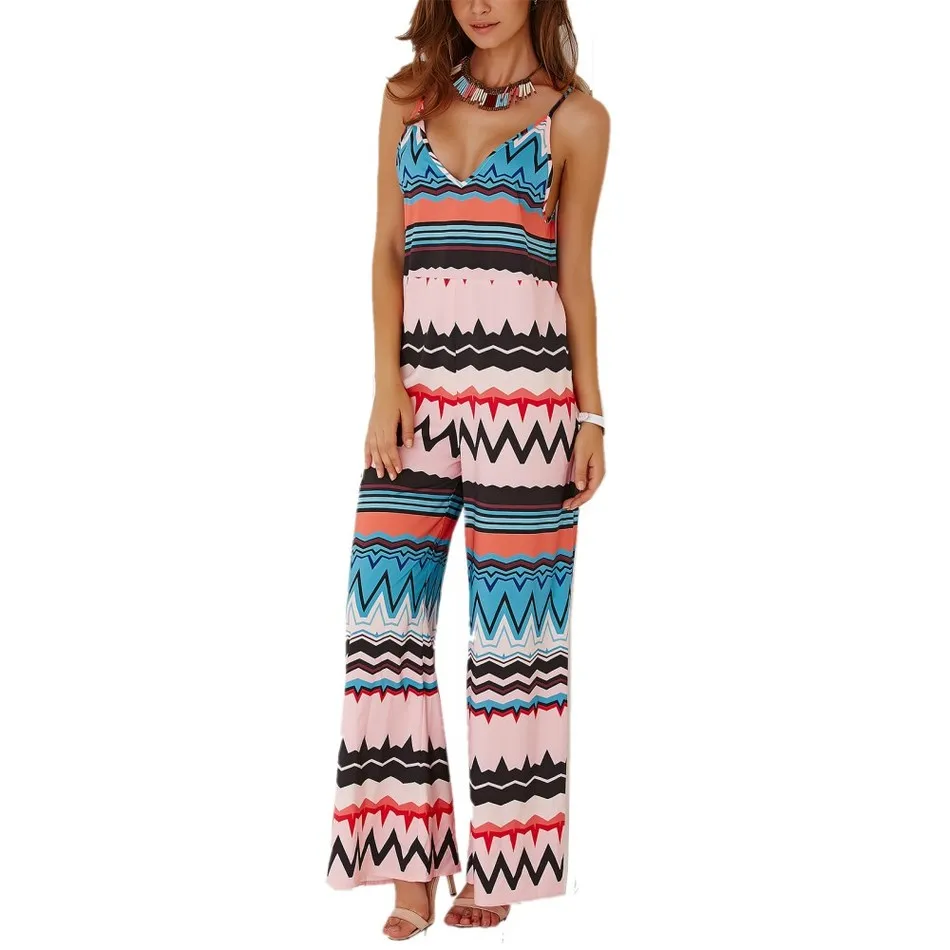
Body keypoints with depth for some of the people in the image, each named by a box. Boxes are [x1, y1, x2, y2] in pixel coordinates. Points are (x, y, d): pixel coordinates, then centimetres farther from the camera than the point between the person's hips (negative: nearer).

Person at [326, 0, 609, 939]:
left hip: (522, 385, -3)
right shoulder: (408, 97, 13)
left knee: (510, 625, 1)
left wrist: (591, 415, 2)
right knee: (386, 615, -2)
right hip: (418, 383, 3)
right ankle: (413, 864, 6)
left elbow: (575, 274, 7)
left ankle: (501, 861, 13)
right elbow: (388, 253, 9)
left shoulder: (575, 117, 6)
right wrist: (386, 389, -2)